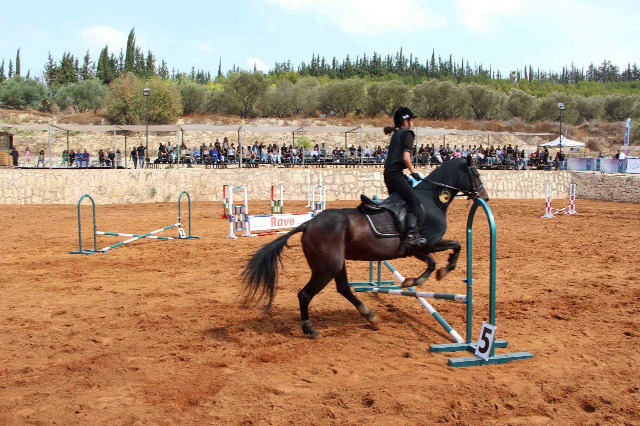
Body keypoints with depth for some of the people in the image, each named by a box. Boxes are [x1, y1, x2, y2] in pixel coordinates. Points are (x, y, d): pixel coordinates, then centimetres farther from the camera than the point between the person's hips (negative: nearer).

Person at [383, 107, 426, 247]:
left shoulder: (396, 134, 20)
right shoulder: (407, 134, -5)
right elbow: (406, 157, -16)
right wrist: (413, 172, -6)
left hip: (388, 173, 10)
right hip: (396, 173, -10)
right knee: (414, 201, -15)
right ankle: (410, 235, -27)